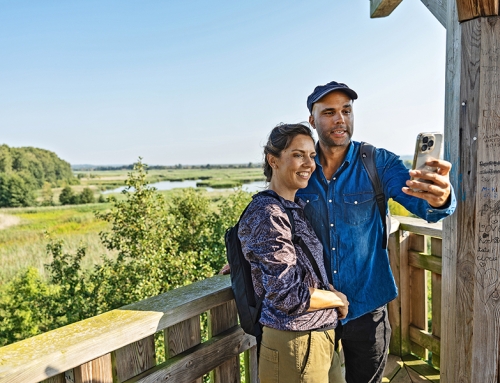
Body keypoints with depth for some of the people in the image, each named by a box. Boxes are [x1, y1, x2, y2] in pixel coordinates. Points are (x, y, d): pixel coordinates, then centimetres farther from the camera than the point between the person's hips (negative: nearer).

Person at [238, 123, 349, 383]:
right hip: (295, 342, -8)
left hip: (320, 335, 8)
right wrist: (339, 299, -10)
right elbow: (288, 295, -24)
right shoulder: (267, 213, -21)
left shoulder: (296, 207, 6)